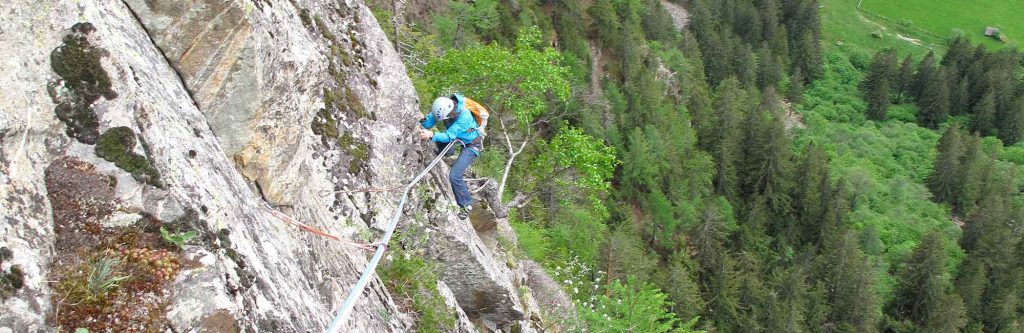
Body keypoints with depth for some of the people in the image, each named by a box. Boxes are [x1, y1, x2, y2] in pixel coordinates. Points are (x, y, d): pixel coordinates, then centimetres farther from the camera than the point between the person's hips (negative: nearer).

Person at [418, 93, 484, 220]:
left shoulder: (464, 115, -39)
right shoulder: (443, 107, -20)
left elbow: (449, 136, -38)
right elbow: (429, 122, -17)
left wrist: (431, 135, -53)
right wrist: (422, 120, -39)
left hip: (471, 145, -8)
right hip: (459, 138, 8)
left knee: (454, 176, -16)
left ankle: (466, 205, 2)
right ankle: (448, 153, 28)